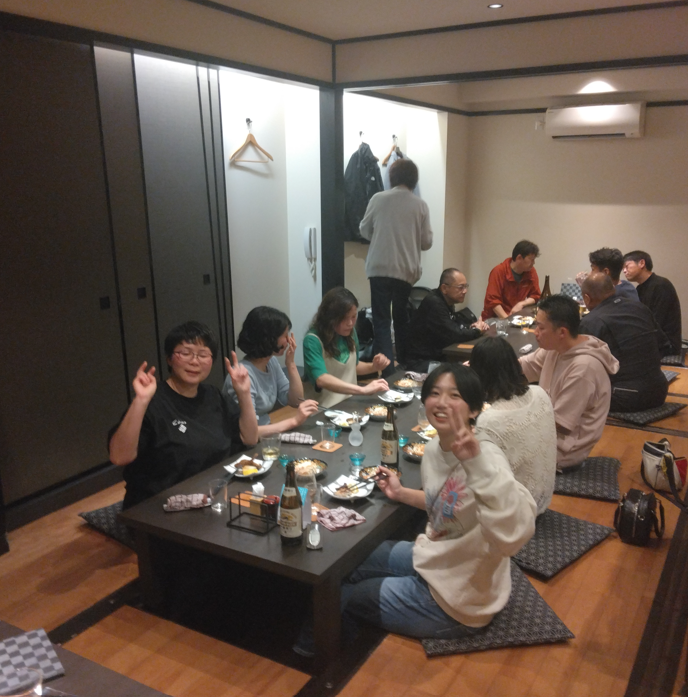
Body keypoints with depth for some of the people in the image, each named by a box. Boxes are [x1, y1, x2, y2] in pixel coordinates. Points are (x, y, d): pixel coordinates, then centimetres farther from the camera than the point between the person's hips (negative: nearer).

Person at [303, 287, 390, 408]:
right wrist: (363, 390, -38)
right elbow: (322, 380, -30)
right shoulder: (313, 340, -16)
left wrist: (373, 367, 1)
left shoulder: (350, 332, 4)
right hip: (326, 408, -7)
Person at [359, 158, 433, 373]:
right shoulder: (421, 205, 0)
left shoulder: (378, 199, -2)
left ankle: (387, 372, -9)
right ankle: (404, 365, 29)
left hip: (380, 269, -2)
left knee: (381, 321, 0)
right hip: (407, 271, 2)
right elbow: (426, 242, 3)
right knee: (402, 318, 19)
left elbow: (365, 231, 9)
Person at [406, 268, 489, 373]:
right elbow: (452, 335, -24)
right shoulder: (434, 303, -20)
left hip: (439, 356, 9)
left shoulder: (446, 301, 9)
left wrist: (478, 324, -4)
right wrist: (476, 331, -6)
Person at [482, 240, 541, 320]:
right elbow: (492, 300, -16)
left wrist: (521, 304, -12)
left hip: (515, 317, 5)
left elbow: (535, 296, 9)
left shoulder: (531, 271, 1)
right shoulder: (499, 271, -13)